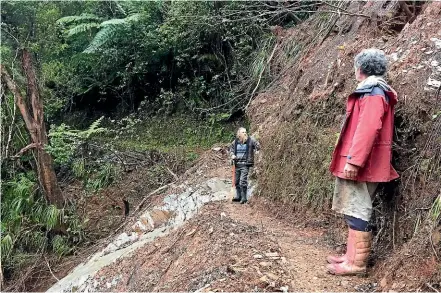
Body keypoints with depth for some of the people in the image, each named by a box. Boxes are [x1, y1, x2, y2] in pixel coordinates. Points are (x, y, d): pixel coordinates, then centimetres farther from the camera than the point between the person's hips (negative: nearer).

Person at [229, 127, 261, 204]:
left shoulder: (250, 140, -6)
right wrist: (232, 155, 0)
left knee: (243, 181, -12)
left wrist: (252, 153, -10)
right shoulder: (235, 142, 5)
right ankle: (238, 196, 27)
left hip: (245, 164, -5)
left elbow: (258, 146, -2)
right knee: (237, 181, 13)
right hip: (237, 164, 5)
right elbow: (231, 149, 18)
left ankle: (244, 198, -1)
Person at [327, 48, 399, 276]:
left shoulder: (373, 93, -12)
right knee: (353, 211, 14)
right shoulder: (372, 92, 20)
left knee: (357, 211, -6)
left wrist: (353, 160, -27)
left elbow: (368, 129, -24)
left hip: (361, 164, -10)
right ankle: (352, 256, 23)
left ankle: (357, 263, 2)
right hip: (359, 163, 10)